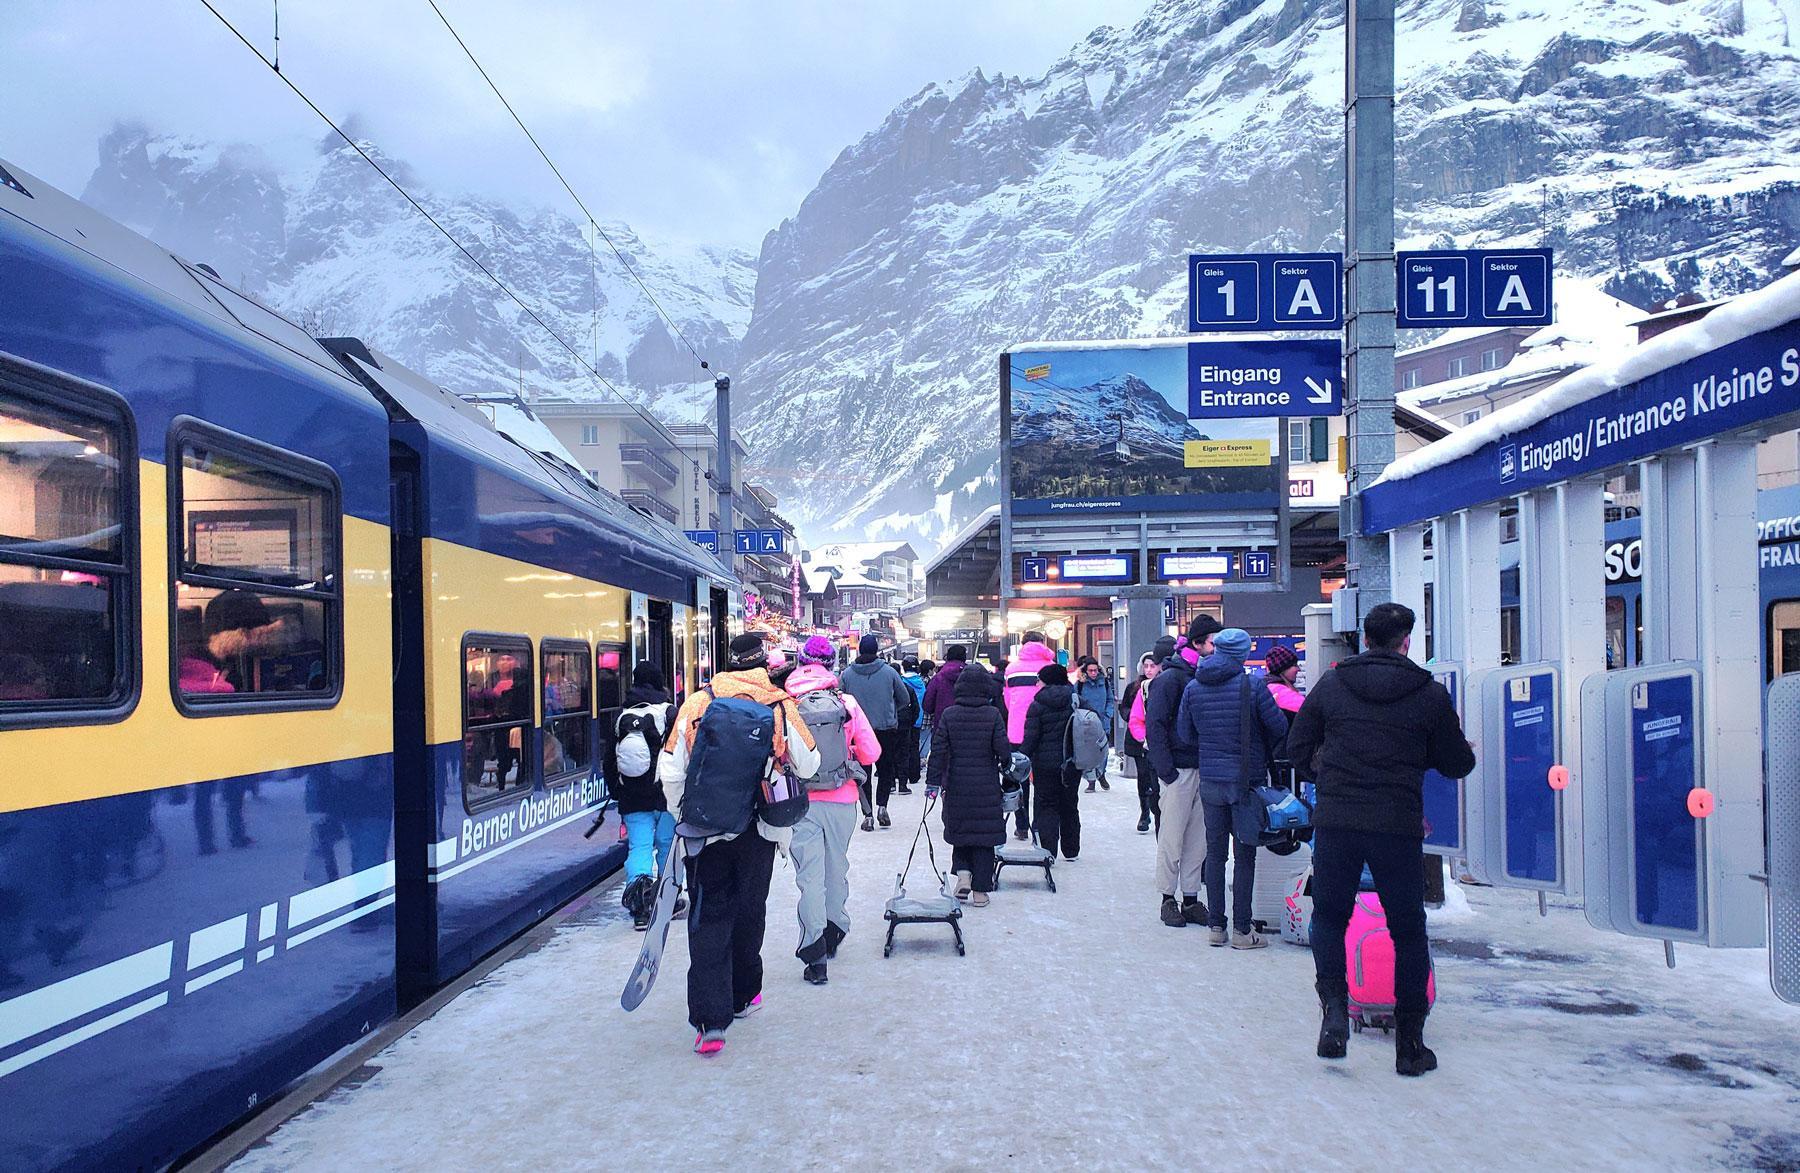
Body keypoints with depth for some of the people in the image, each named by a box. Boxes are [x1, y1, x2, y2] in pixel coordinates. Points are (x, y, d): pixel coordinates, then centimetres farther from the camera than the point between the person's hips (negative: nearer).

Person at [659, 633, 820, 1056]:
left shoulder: (696, 704, -5)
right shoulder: (781, 706, -6)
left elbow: (671, 771, -3)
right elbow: (807, 766, 0)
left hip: (706, 828, 0)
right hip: (759, 831, 1)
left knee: (708, 917, 5)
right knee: (748, 913, 18)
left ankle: (710, 1021, -5)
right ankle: (742, 997, 34)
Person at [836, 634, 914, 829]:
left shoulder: (847, 674, -6)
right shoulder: (889, 672, -7)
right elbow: (905, 699, 3)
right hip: (887, 730, 0)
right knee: (886, 769, 16)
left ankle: (868, 815, 4)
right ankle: (882, 806, 1)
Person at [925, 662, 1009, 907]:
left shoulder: (948, 715, -5)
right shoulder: (993, 715, -8)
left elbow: (939, 750, -6)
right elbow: (1003, 749, -9)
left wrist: (933, 781, -1)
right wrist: (1005, 765, 12)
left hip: (956, 785, 1)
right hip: (986, 786, -1)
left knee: (959, 831, 18)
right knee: (984, 835, 7)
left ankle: (963, 873, -2)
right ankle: (980, 891, 9)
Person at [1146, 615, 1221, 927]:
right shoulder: (1171, 677, -9)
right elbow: (1154, 725, -13)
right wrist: (1166, 770, -16)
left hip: (1203, 770, 7)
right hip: (1179, 770, -7)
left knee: (1197, 840, 9)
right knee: (1172, 838, 0)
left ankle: (1191, 901, 17)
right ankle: (1168, 899, 10)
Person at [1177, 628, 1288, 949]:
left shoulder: (1192, 688, 0)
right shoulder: (1252, 685, -12)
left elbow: (1185, 733, 7)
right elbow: (1279, 726, -5)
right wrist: (1266, 754, 13)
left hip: (1209, 780, 4)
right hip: (1246, 780, -4)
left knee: (1215, 853, 11)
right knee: (1245, 856, 3)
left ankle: (1215, 925, 15)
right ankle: (1241, 930, 6)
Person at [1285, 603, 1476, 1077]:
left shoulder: (1330, 685, 4)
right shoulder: (1430, 693, 0)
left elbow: (1298, 749, 8)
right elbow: (1457, 764, 8)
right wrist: (1465, 749, 29)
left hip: (1334, 822, 1)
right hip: (1400, 828, -1)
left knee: (1329, 917, 17)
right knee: (1408, 931, 12)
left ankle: (1334, 1007, -2)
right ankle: (1409, 1043, 18)